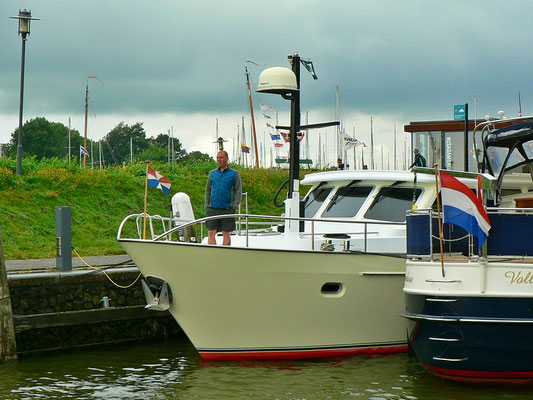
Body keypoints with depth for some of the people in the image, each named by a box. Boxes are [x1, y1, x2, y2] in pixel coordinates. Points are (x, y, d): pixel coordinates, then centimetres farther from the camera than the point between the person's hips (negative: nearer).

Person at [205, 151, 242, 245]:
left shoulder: (234, 174, 4)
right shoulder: (212, 173, 13)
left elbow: (238, 191, 2)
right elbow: (208, 190, 19)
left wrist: (234, 206, -7)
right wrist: (207, 205, 8)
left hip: (227, 209, -2)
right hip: (212, 209, 3)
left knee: (226, 234, 2)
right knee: (211, 233, -4)